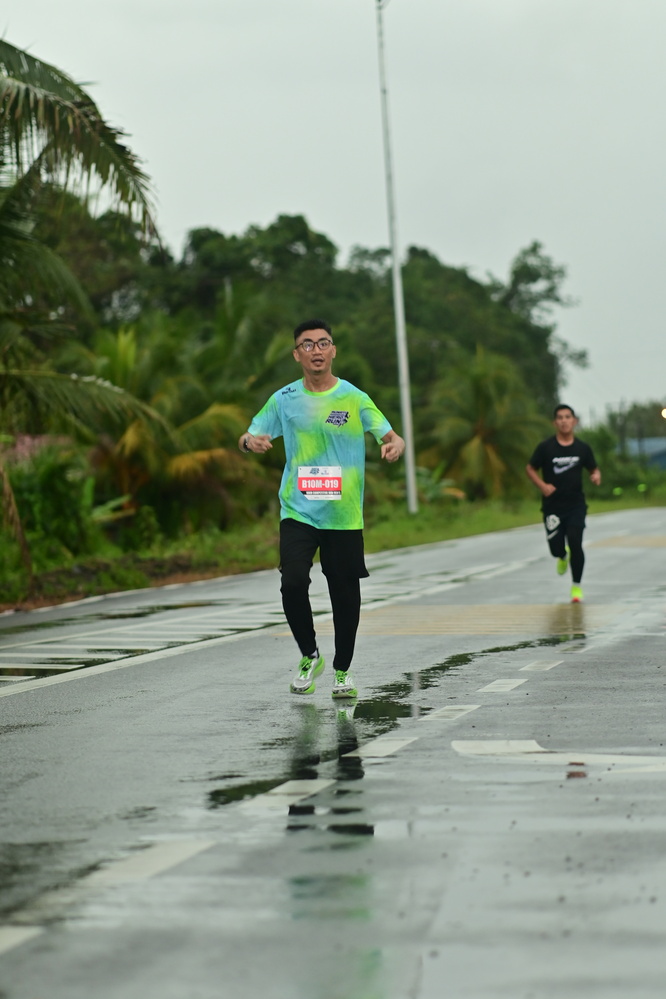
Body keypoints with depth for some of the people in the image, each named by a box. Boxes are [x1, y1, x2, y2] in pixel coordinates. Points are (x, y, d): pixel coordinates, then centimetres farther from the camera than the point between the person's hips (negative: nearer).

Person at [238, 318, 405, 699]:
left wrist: (395, 446, -24)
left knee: (345, 594, 4)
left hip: (344, 514, 0)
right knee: (293, 582, -18)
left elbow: (391, 436, 0)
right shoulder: (284, 400, 5)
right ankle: (309, 656, 6)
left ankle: (343, 671, 24)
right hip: (298, 511, 0)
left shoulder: (354, 398, 0)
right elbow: (250, 436, 11)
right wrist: (251, 441, -13)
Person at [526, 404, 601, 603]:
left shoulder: (583, 448, 2)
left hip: (576, 504, 0)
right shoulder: (545, 447, -4)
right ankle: (563, 556, 41)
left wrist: (596, 476, -11)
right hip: (553, 506, 0)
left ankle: (576, 586, 3)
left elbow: (594, 469, 13)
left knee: (575, 543, -14)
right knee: (556, 548, 0)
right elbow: (530, 469, 4)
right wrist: (542, 485, -12)